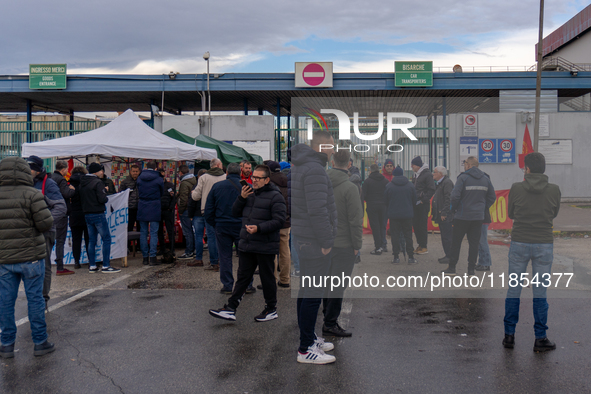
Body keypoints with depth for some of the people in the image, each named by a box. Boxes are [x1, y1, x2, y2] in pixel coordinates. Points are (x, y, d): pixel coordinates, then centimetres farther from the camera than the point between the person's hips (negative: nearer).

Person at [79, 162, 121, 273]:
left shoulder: (82, 183, 11)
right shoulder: (98, 182, -14)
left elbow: (82, 198, 16)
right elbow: (102, 199, -21)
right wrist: (106, 197, 2)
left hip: (87, 214, 8)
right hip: (98, 214, -8)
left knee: (91, 240, 12)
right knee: (106, 239, -2)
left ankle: (92, 266, 14)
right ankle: (106, 266, -4)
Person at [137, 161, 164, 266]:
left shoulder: (139, 178, 3)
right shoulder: (159, 179, -5)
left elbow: (138, 193, 13)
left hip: (142, 209, 3)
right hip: (154, 209, -2)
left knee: (143, 233, 8)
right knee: (154, 233, 0)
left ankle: (145, 257, 10)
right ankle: (152, 257, -4)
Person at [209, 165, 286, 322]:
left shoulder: (275, 197, -9)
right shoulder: (249, 193, 13)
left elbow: (279, 221, -16)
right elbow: (235, 213, 16)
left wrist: (259, 228, -26)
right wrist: (241, 198, -2)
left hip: (265, 247, -6)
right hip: (246, 245, 6)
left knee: (267, 279, 6)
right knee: (242, 277, 10)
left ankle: (271, 309, 21)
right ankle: (230, 309, 12)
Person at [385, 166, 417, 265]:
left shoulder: (389, 186, -5)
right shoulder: (410, 185, 2)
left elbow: (386, 201, 1)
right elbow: (414, 200, 7)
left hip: (393, 215, -2)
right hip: (407, 214, 2)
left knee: (395, 235, 4)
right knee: (408, 235, 7)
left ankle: (396, 257, 4)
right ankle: (411, 257, 7)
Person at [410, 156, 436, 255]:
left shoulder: (427, 174, -9)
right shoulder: (415, 175, 15)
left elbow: (431, 190, -13)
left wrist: (424, 200, -15)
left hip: (423, 204, -8)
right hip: (415, 204, 8)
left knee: (422, 225, -4)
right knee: (415, 224, 9)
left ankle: (424, 247, 3)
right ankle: (419, 245, 18)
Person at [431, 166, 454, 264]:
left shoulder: (447, 182, -13)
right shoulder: (440, 183, 19)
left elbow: (448, 199, -20)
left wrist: (444, 213, -23)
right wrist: (436, 214, 18)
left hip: (446, 216, -10)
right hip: (441, 215, 10)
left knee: (447, 236, -7)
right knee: (444, 236, 14)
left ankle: (450, 256, -3)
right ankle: (448, 255, 20)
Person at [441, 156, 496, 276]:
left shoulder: (463, 177, -10)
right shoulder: (485, 179, 8)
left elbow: (455, 196, -16)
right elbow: (492, 197, 13)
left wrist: (453, 209, -1)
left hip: (463, 216, -4)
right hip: (478, 217, 5)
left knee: (456, 241, 5)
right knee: (474, 242, 7)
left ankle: (452, 267, 8)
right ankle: (471, 269, 9)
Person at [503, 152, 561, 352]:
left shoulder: (516, 188, -6)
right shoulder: (554, 190, -4)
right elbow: (554, 213, 12)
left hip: (519, 243, 0)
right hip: (544, 245, 0)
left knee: (513, 289, 10)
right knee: (540, 292, 7)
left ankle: (509, 335, 14)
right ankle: (540, 339, 12)